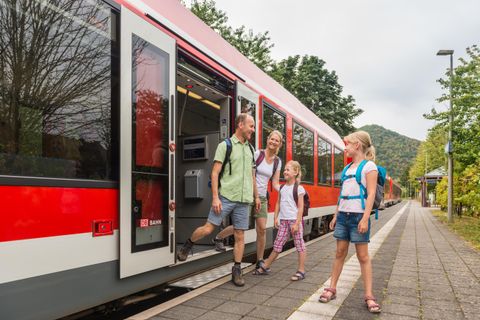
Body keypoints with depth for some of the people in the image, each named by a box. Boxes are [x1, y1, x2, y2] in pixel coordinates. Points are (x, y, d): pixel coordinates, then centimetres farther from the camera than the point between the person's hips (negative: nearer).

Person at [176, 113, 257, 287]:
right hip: (226, 197, -5)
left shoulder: (250, 149, 14)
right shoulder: (225, 145, -3)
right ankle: (187, 246, 25)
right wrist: (215, 197, -15)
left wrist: (256, 197, 18)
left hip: (243, 200, 5)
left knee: (239, 236, 6)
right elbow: (215, 173, -8)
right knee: (207, 229, -3)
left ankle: (236, 271, 18)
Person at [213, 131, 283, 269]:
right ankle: (218, 238, 26)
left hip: (262, 198, 5)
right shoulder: (257, 154, -6)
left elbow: (275, 184, 10)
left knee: (262, 229, 0)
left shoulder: (277, 162, 9)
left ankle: (260, 261, 14)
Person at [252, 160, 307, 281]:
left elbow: (300, 207, -9)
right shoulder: (282, 187, 10)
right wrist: (276, 218, 7)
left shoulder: (299, 188, -7)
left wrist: (297, 223, -14)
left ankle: (301, 271, 12)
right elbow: (278, 203, 14)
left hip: (294, 220, -5)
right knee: (277, 245, 10)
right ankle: (265, 267, 17)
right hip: (283, 221, 5)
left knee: (299, 245, 3)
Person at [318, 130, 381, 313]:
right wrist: (336, 215, 15)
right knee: (340, 252, 10)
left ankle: (368, 295, 9)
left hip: (358, 216, -6)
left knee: (363, 256, 1)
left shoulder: (369, 166, -5)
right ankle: (332, 288, 16)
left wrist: (365, 218, -20)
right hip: (343, 215, 6)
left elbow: (371, 194, -13)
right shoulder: (347, 168, 14)